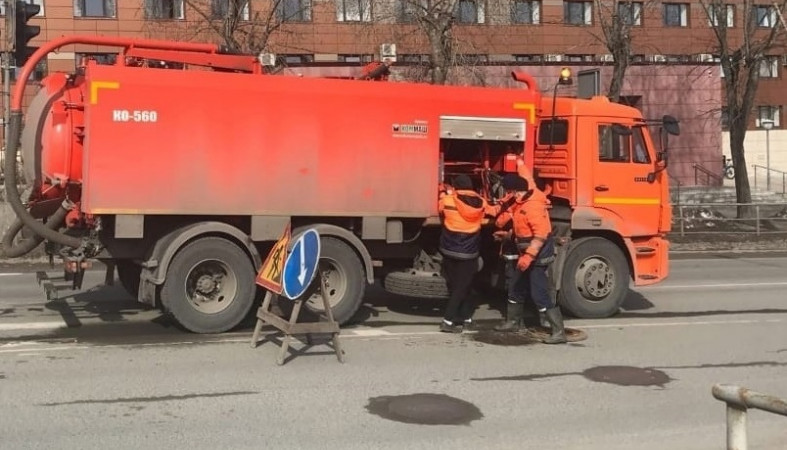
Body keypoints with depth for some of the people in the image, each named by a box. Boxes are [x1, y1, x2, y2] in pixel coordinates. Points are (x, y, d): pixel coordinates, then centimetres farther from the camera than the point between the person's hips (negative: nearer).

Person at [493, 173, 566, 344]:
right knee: (516, 287, 20)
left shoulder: (533, 205, -25)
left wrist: (528, 256, -32)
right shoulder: (521, 202, 7)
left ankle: (559, 332, -7)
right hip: (527, 252, 10)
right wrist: (508, 235, 14)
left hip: (537, 255, -10)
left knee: (540, 294, -11)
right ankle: (512, 322, 36)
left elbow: (541, 234, -30)